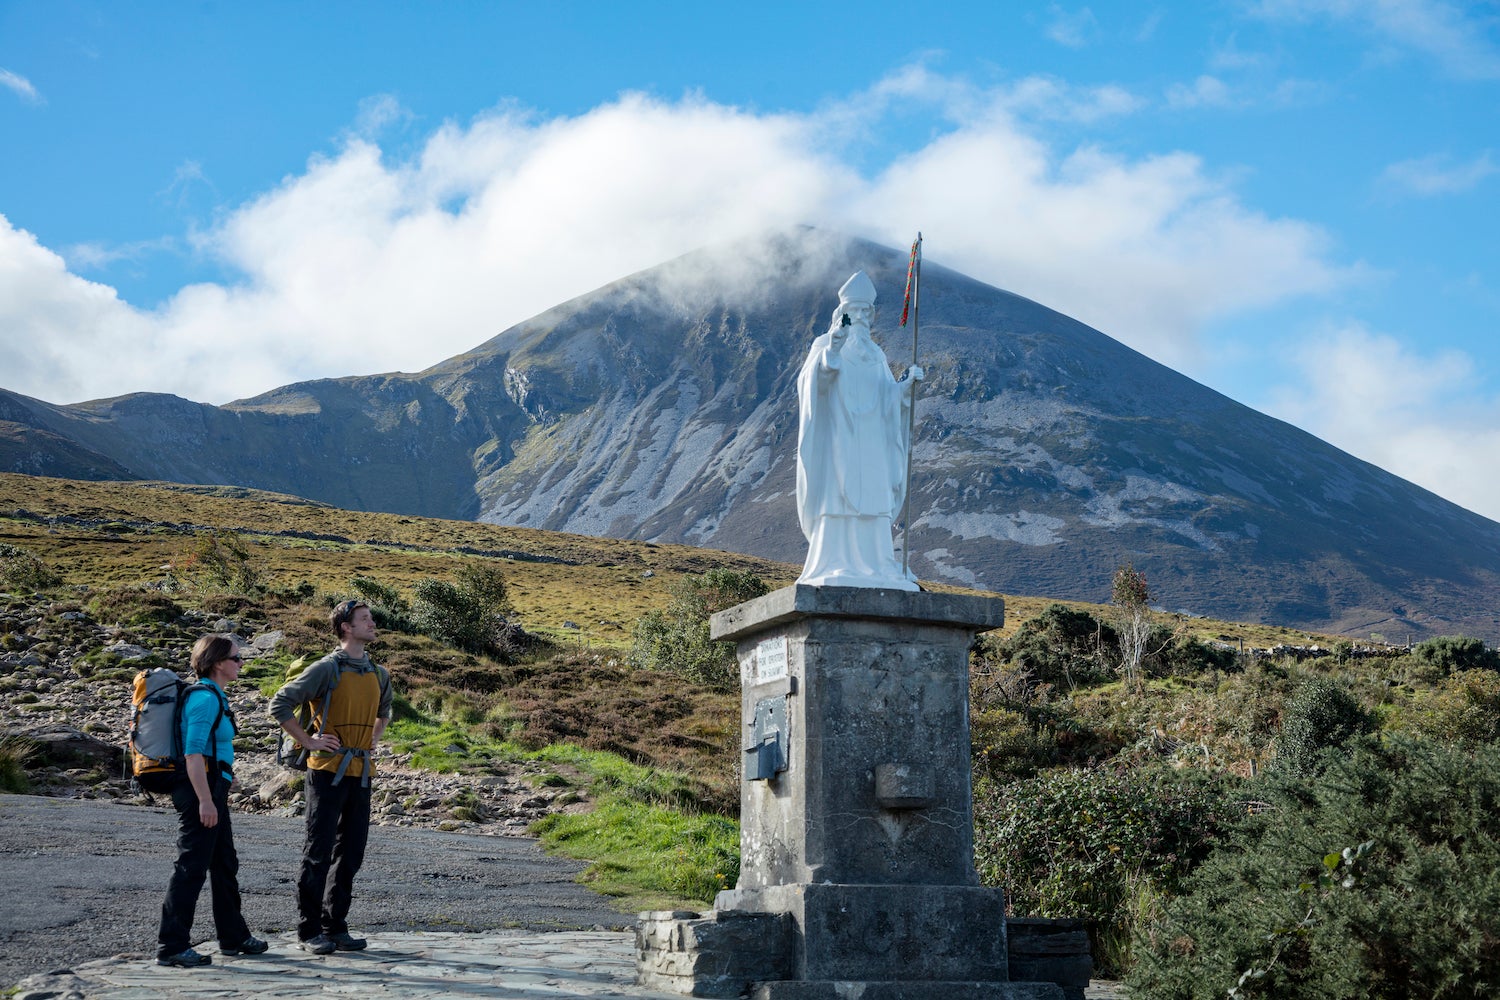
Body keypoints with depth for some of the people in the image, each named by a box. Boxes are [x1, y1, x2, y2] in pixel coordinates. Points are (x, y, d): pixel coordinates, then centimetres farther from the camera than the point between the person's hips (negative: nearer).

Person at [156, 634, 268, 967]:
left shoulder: (214, 696, 15)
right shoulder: (205, 698, -15)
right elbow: (193, 754, -22)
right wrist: (205, 801, -24)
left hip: (212, 792, 11)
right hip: (201, 791, -11)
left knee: (225, 865, 18)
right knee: (191, 868, -7)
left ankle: (233, 936, 29)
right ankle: (171, 946, -3)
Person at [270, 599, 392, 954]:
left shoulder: (379, 674, 11)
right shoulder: (327, 669, -10)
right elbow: (280, 703, -11)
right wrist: (307, 741, -10)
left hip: (361, 774, 7)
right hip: (328, 772, -6)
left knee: (350, 854, 9)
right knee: (319, 852, -2)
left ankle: (336, 926, 18)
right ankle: (310, 929, 6)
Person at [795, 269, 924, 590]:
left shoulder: (875, 355, 21)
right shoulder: (826, 344, 5)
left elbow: (888, 396, 13)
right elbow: (813, 380, -13)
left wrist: (907, 385, -6)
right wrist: (831, 352, -29)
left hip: (871, 443, 5)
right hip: (839, 438, -5)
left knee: (874, 501, 0)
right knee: (838, 499, -12)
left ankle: (875, 568, 0)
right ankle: (834, 569, -13)